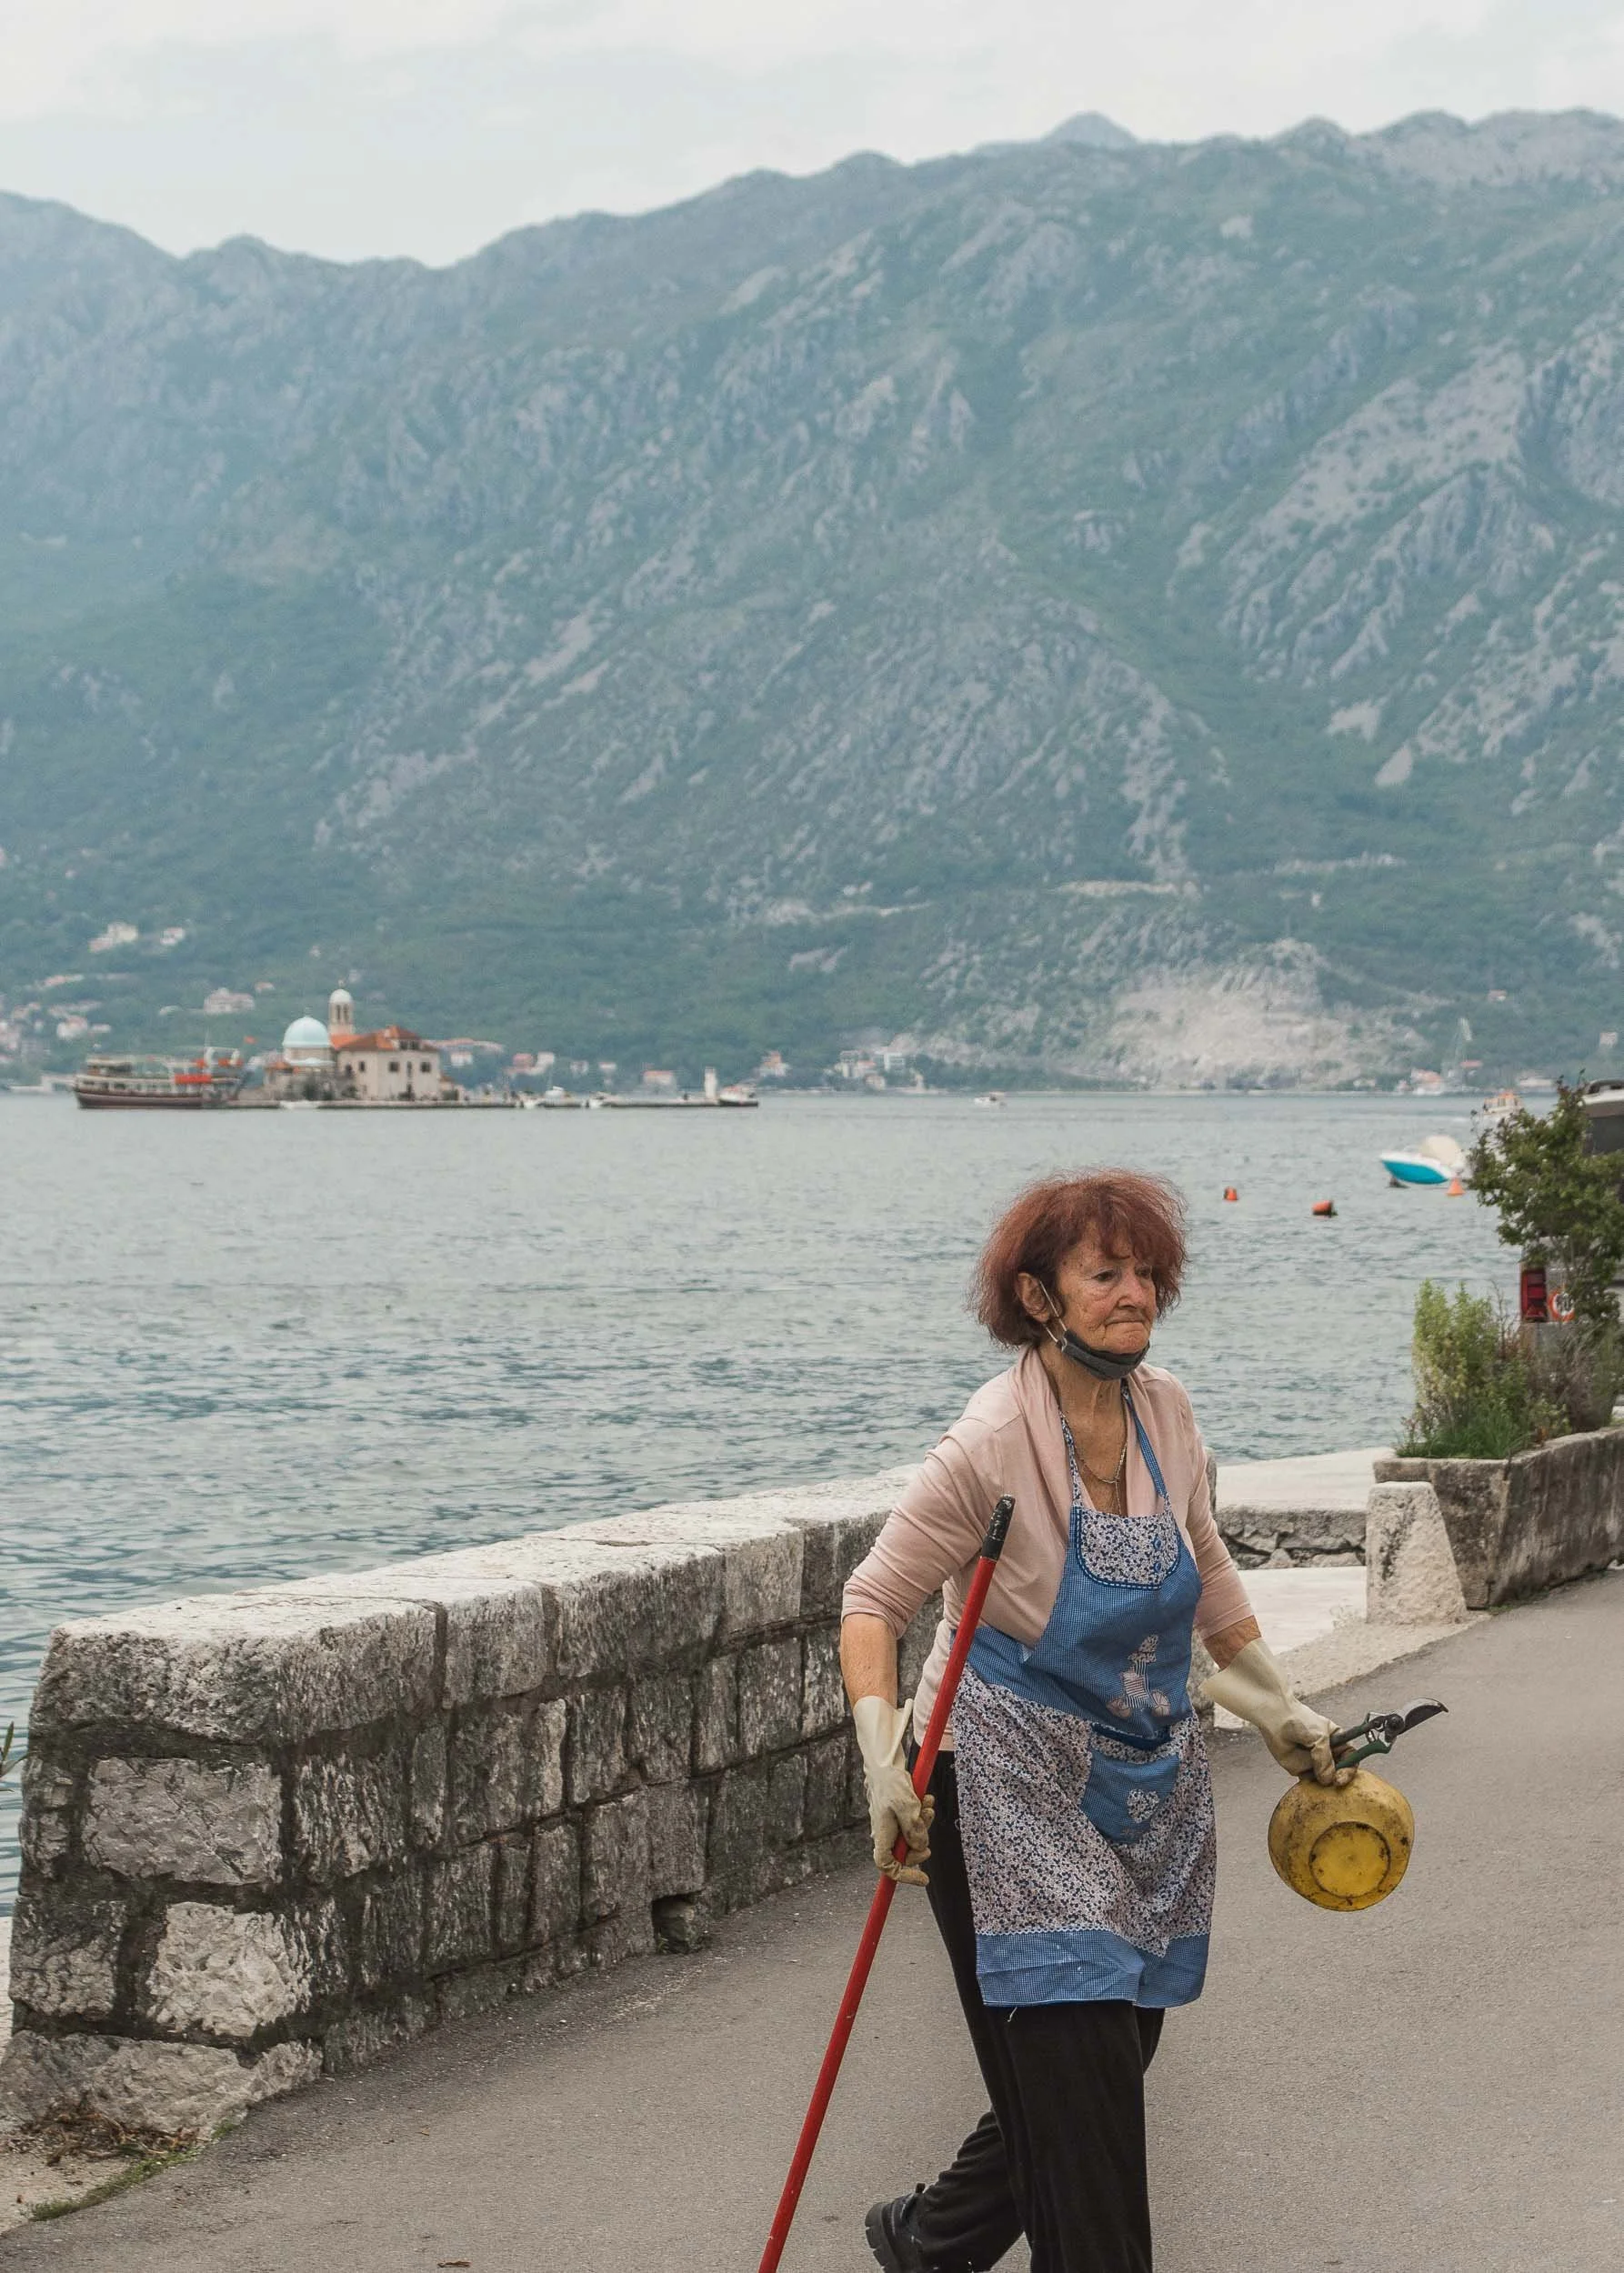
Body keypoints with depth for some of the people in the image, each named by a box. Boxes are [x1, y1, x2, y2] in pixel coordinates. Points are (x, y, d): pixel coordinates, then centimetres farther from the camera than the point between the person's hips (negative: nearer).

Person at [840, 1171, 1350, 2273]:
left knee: (1118, 2047, 13)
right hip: (1014, 1793, -7)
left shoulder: (1164, 1408, 0)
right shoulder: (995, 1445, -19)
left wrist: (1278, 1703, 20)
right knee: (1078, 2073, -10)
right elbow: (875, 1601, -15)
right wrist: (884, 1757, -27)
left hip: (1148, 1787, 7)